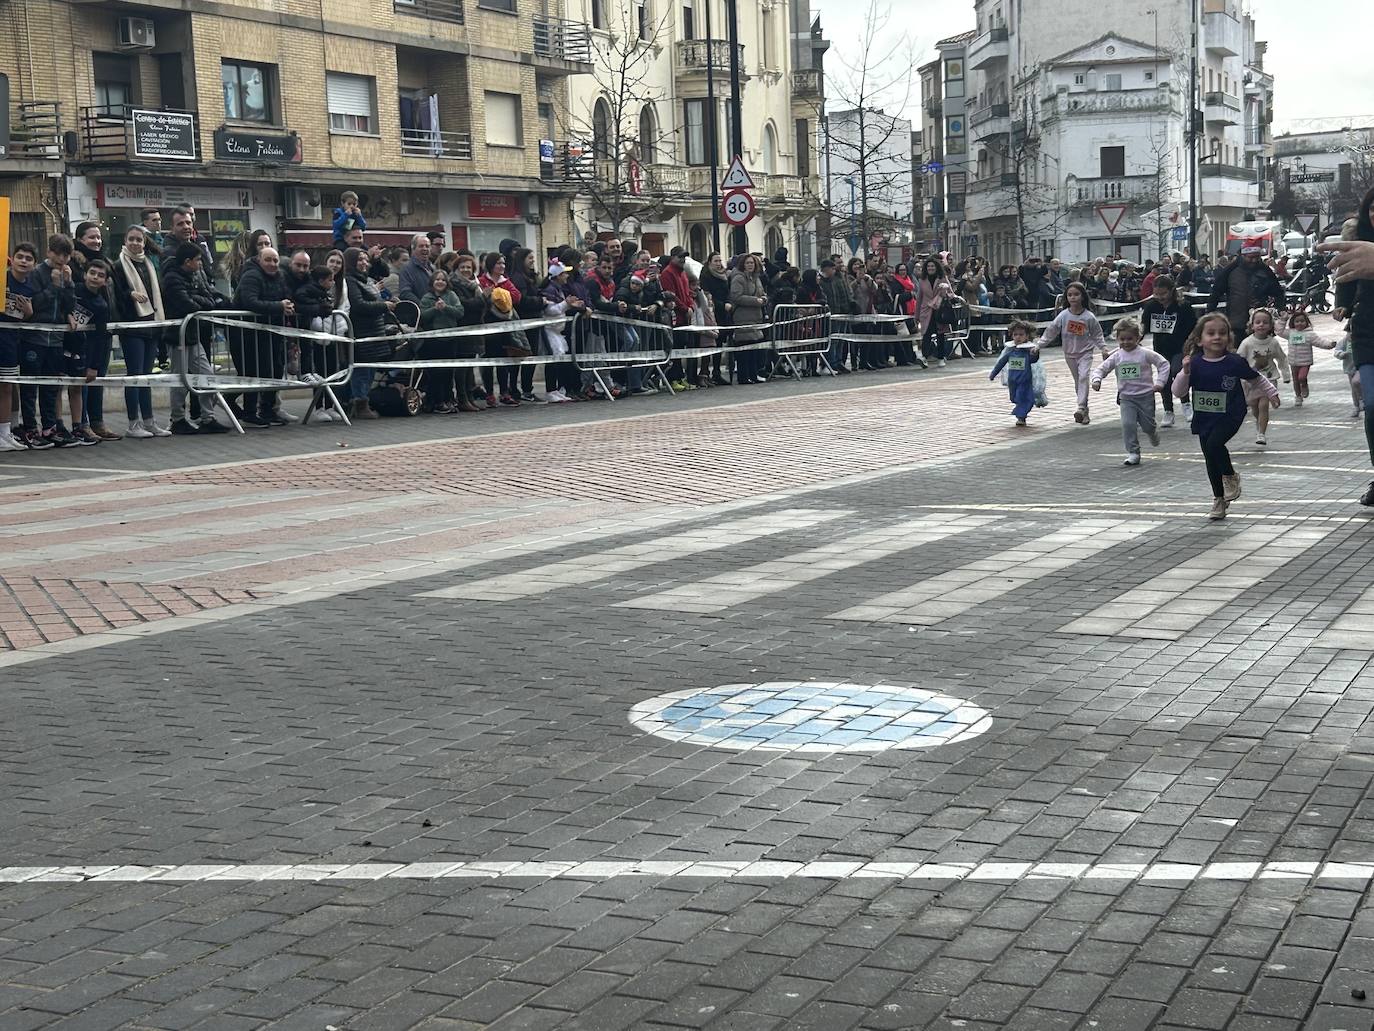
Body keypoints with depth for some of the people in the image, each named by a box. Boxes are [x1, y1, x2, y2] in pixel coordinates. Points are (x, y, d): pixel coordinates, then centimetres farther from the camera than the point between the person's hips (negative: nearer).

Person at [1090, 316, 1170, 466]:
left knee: (1148, 425, 6)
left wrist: (1160, 382, -10)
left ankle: (1153, 432, 44)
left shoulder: (1145, 354, -8)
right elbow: (1102, 368, 4)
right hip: (1126, 397, 2)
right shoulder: (1116, 357, 1)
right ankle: (1133, 453, -4)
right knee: (1127, 424, -13)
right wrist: (1096, 379, -17)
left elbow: (1164, 364, -2)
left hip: (1146, 395, -2)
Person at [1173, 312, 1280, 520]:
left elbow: (1255, 377, 9)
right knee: (1211, 461, 9)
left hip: (1230, 416, -3)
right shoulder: (1194, 364, -7)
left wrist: (1271, 392, 18)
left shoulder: (1235, 362, -10)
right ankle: (1219, 501, 27)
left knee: (1214, 444, -27)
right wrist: (1185, 372, -23)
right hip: (1204, 419, 3)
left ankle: (1231, 477, 1)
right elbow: (1178, 392, -8)